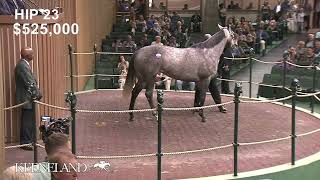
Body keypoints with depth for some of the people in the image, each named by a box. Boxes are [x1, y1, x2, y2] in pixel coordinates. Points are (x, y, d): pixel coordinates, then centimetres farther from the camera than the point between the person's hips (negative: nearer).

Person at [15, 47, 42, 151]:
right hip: (27, 98, -10)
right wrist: (38, 94, -10)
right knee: (27, 122, -4)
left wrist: (37, 93, 9)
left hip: (28, 98, 10)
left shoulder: (24, 64, 13)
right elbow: (30, 83, -21)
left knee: (29, 121, 16)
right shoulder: (22, 66, -20)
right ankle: (26, 143, 2)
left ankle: (29, 140, 24)